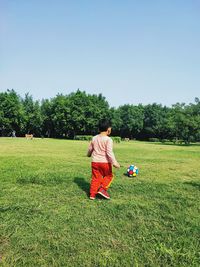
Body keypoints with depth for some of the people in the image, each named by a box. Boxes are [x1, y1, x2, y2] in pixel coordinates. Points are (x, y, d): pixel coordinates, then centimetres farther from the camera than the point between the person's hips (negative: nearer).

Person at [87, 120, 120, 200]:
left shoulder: (94, 138, 7)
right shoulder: (108, 139, -11)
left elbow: (90, 149, 19)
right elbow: (109, 152, -21)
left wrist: (89, 154, 39)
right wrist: (114, 162, -24)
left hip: (95, 161, 5)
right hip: (105, 162, -5)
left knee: (95, 178, 12)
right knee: (109, 176, 14)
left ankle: (92, 194, 13)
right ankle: (102, 189, -1)